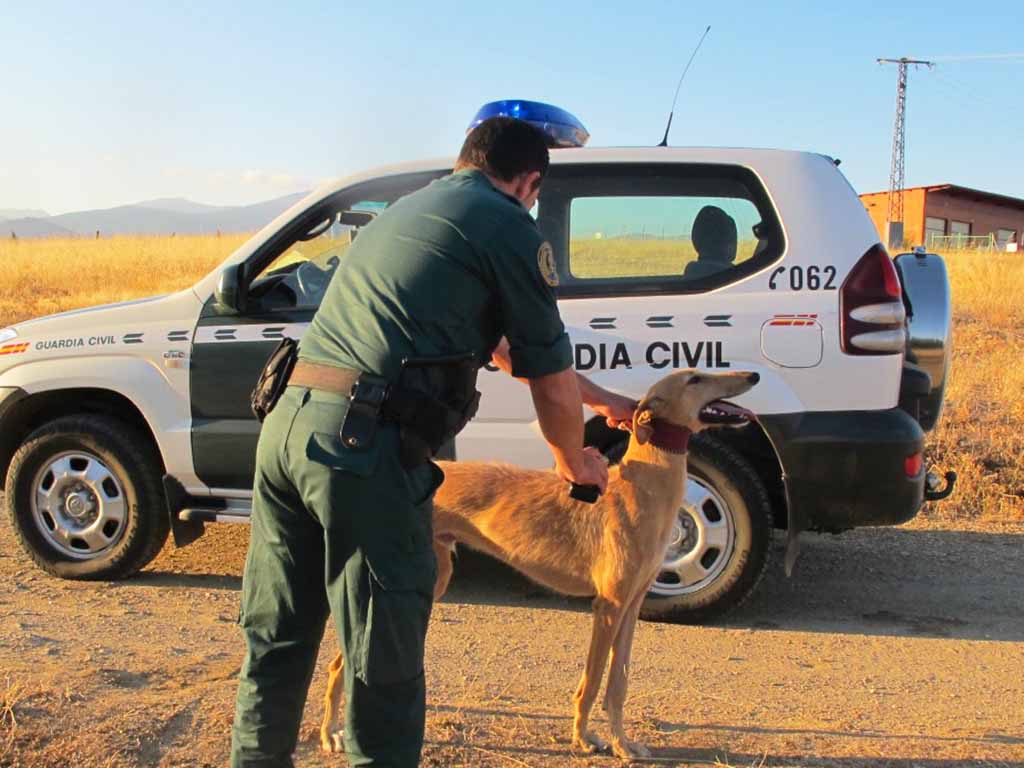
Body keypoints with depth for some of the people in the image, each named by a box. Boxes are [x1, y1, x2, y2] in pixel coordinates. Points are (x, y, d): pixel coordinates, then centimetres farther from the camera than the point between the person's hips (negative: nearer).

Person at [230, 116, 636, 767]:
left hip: (287, 420, 8)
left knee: (278, 639, 22)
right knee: (384, 664, 6)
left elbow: (504, 346, 32)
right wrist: (573, 461, 26)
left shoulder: (408, 210, 25)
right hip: (367, 445, -8)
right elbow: (551, 376, 6)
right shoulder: (511, 229, 1)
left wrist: (601, 399, 38)